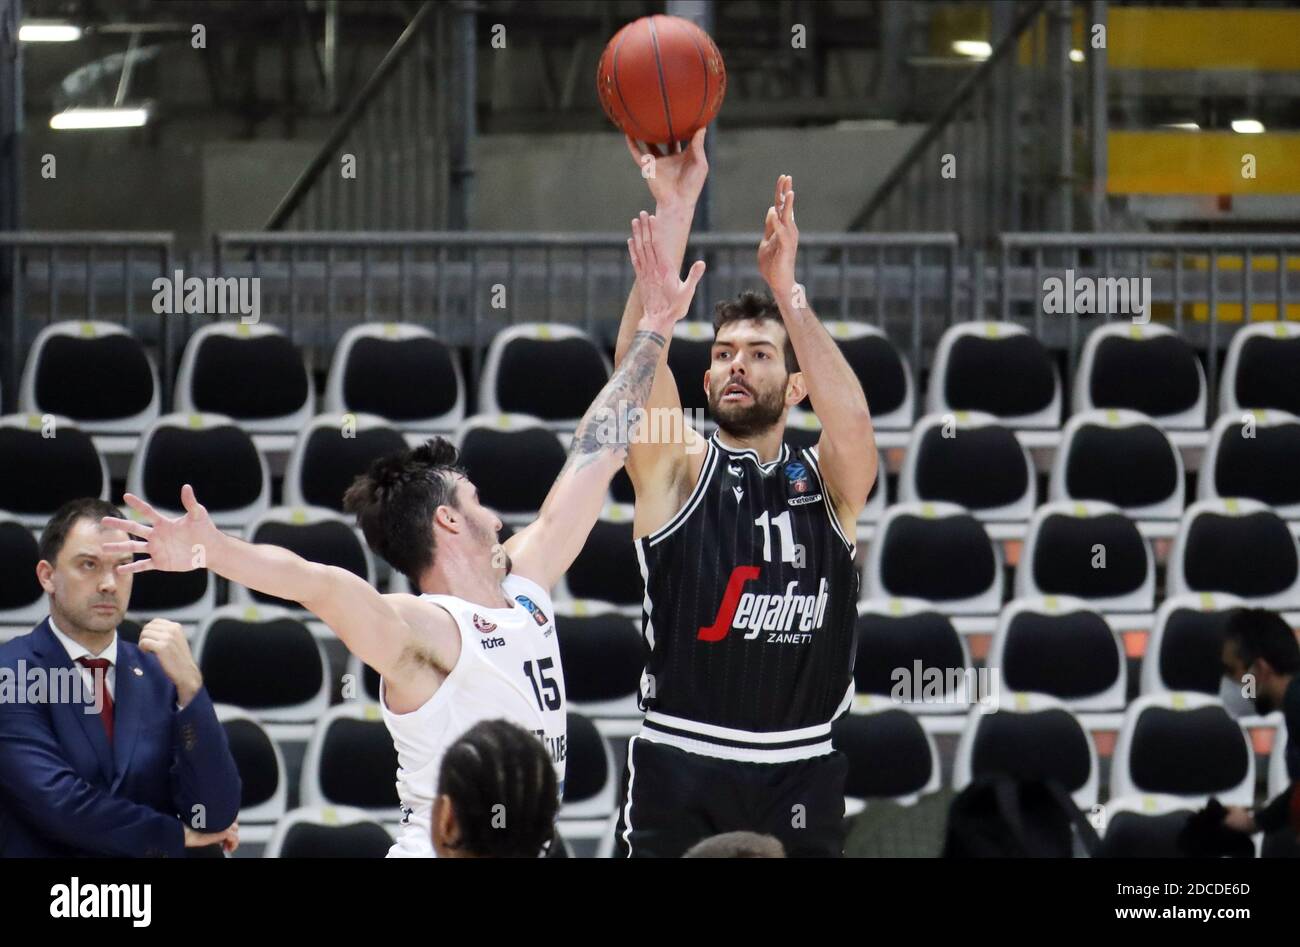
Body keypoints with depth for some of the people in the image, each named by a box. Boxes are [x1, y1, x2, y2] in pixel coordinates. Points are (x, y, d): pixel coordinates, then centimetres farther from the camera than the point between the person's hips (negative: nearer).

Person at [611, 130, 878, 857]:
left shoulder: (829, 482, 7)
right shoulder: (678, 470, 3)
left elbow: (853, 422, -16)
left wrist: (787, 287, -27)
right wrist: (673, 211, -25)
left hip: (800, 775, 2)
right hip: (681, 767, -2)